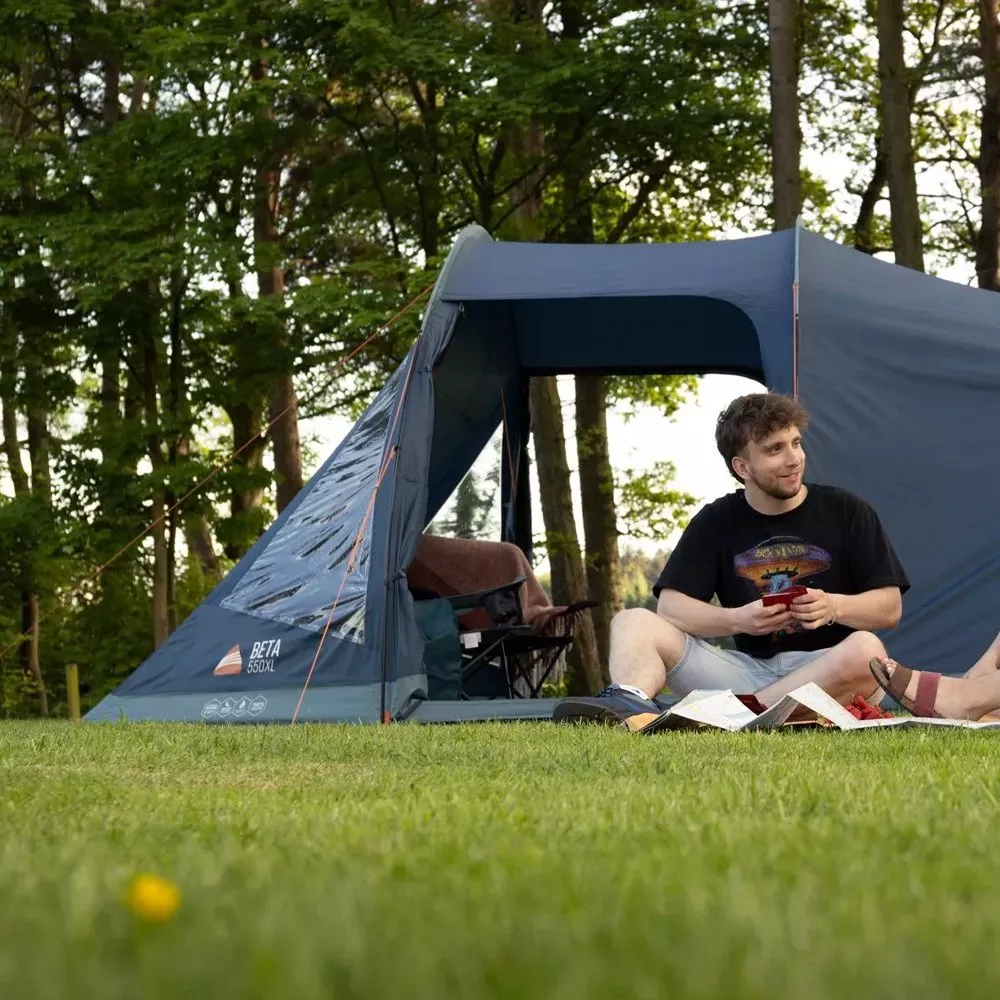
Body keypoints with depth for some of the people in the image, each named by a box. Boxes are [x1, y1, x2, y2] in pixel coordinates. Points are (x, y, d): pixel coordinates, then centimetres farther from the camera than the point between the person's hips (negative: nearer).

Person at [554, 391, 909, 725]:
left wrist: (834, 607, -16)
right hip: (747, 670, 2)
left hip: (825, 672, -2)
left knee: (866, 650, -37)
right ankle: (630, 703, -45)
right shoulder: (716, 522, 10)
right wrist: (737, 619, -17)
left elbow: (890, 607, 4)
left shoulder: (847, 512, 5)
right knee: (633, 623, -11)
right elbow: (670, 606, 1)